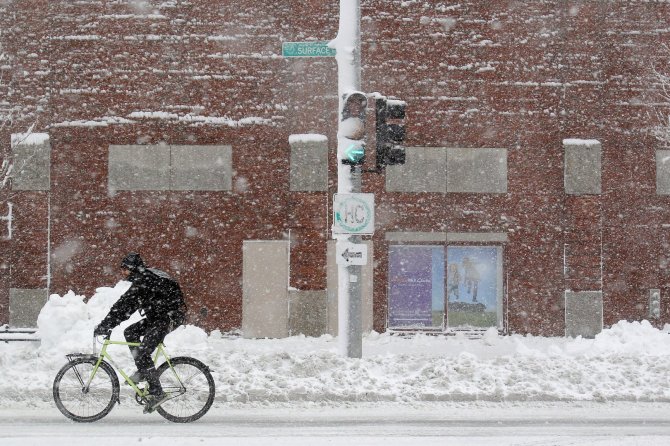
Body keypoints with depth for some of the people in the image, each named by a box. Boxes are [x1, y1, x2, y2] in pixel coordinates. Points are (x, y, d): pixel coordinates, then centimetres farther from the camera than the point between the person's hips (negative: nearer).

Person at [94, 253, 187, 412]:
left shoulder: (142, 281, -16)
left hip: (170, 317, -10)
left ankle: (156, 393, -11)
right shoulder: (147, 276, 16)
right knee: (130, 332, 10)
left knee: (143, 354, -14)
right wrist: (108, 324, 18)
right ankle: (143, 372, 12)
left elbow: (125, 305, -21)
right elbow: (128, 305, 21)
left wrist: (104, 326, -18)